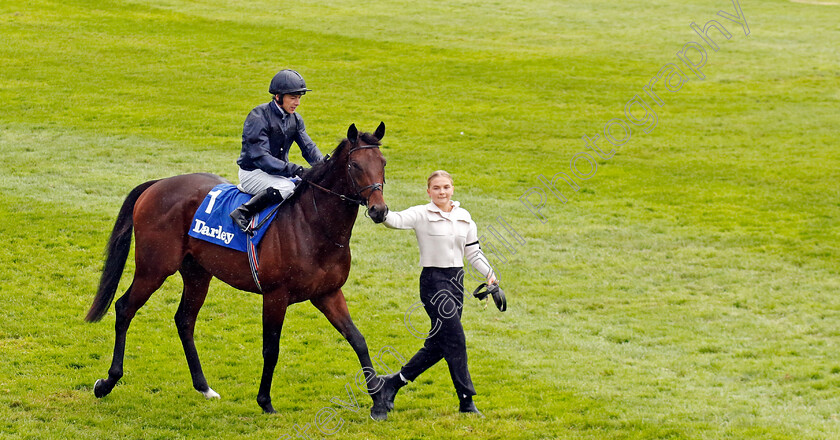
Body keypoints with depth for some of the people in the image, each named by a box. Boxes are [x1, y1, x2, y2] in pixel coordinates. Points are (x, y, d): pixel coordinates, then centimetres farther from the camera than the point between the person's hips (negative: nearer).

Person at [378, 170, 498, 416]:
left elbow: (473, 252, 17)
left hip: (456, 280, 7)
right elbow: (395, 220, -23)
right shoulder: (421, 215, -7)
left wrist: (489, 273, 5)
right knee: (455, 340, -10)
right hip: (433, 280, -7)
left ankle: (392, 383, 20)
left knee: (439, 344, 8)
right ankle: (466, 401, -3)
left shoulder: (464, 217, 11)